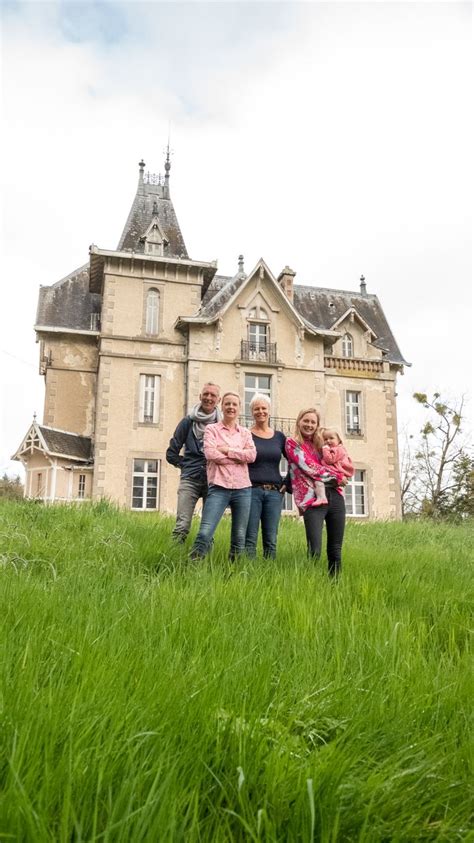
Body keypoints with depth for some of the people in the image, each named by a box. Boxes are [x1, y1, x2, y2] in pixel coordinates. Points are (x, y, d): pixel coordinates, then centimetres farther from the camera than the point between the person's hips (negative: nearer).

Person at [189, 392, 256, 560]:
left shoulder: (245, 433, 16)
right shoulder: (212, 429, 7)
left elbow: (252, 455, -1)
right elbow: (210, 453, -9)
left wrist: (228, 450, -7)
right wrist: (240, 457, -3)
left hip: (242, 489, 3)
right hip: (219, 488, -3)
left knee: (240, 537, 5)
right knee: (205, 533, -14)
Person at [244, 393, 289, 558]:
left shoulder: (279, 436, 12)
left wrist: (287, 483, 9)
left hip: (274, 492, 3)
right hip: (252, 490, -3)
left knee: (271, 540, 4)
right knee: (250, 539, -4)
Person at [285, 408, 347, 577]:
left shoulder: (319, 444, 22)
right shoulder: (292, 442, 4)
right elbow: (308, 467, -7)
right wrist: (337, 475, -3)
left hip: (334, 496, 6)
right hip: (312, 499, -6)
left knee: (335, 550, 7)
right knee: (315, 551, -15)